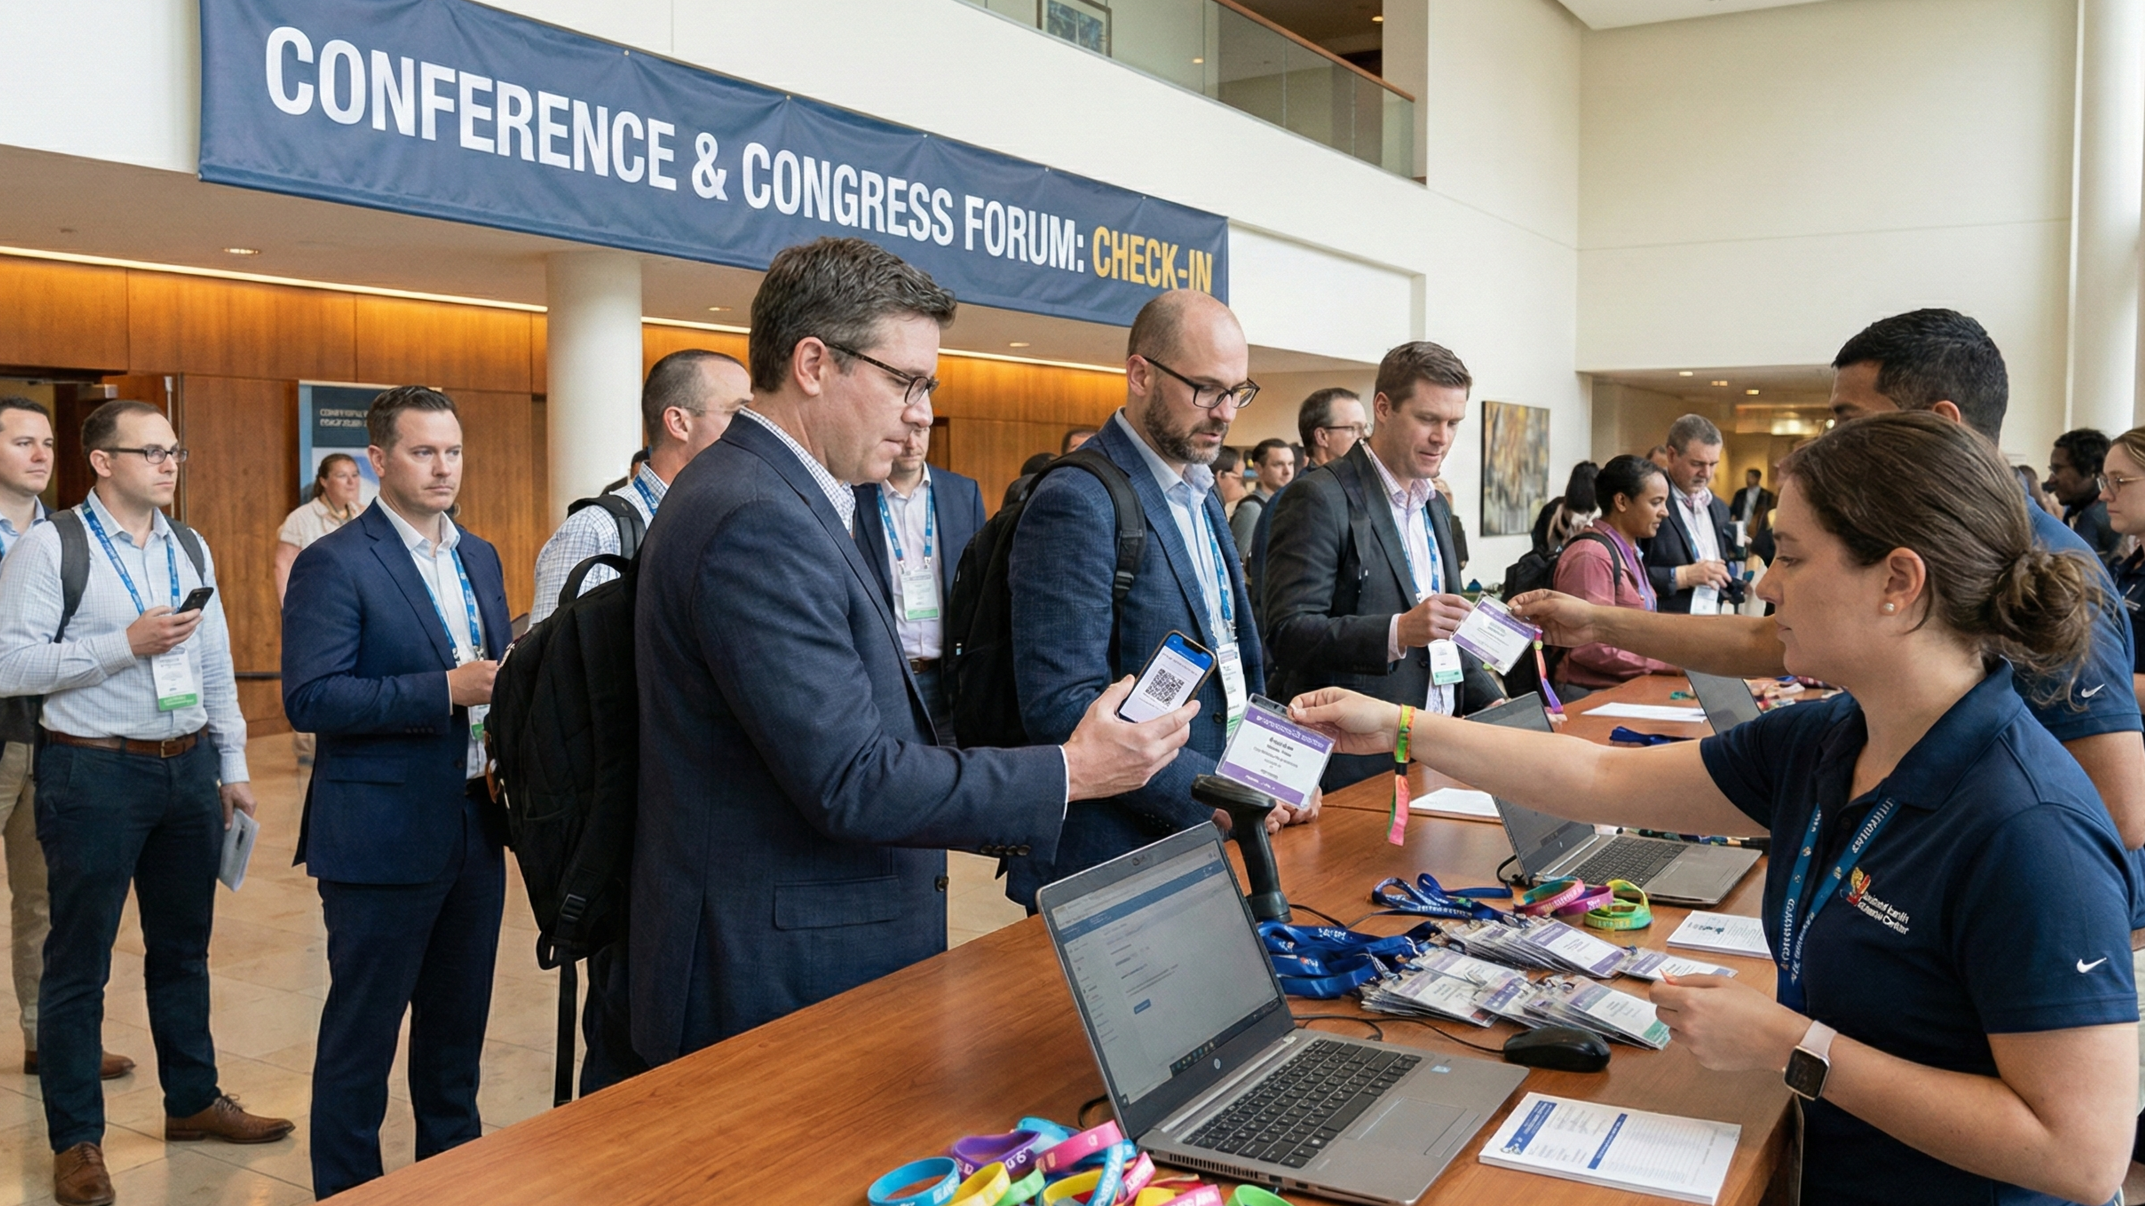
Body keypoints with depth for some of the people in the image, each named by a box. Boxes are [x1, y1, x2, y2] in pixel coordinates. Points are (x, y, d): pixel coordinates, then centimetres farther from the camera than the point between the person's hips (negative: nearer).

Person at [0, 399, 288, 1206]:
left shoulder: (191, 549, 10)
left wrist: (233, 767, 13)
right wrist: (127, 643, -21)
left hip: (190, 768, 6)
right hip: (95, 775, -6)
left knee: (184, 947, 17)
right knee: (79, 960, 6)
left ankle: (193, 1100, 32)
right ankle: (76, 1140, 19)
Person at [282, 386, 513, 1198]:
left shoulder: (479, 558, 11)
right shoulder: (334, 563, -11)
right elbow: (309, 698, -18)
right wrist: (445, 690, -25)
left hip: (475, 826, 7)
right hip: (384, 836, -7)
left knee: (458, 1024, 18)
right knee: (362, 1033, 7)